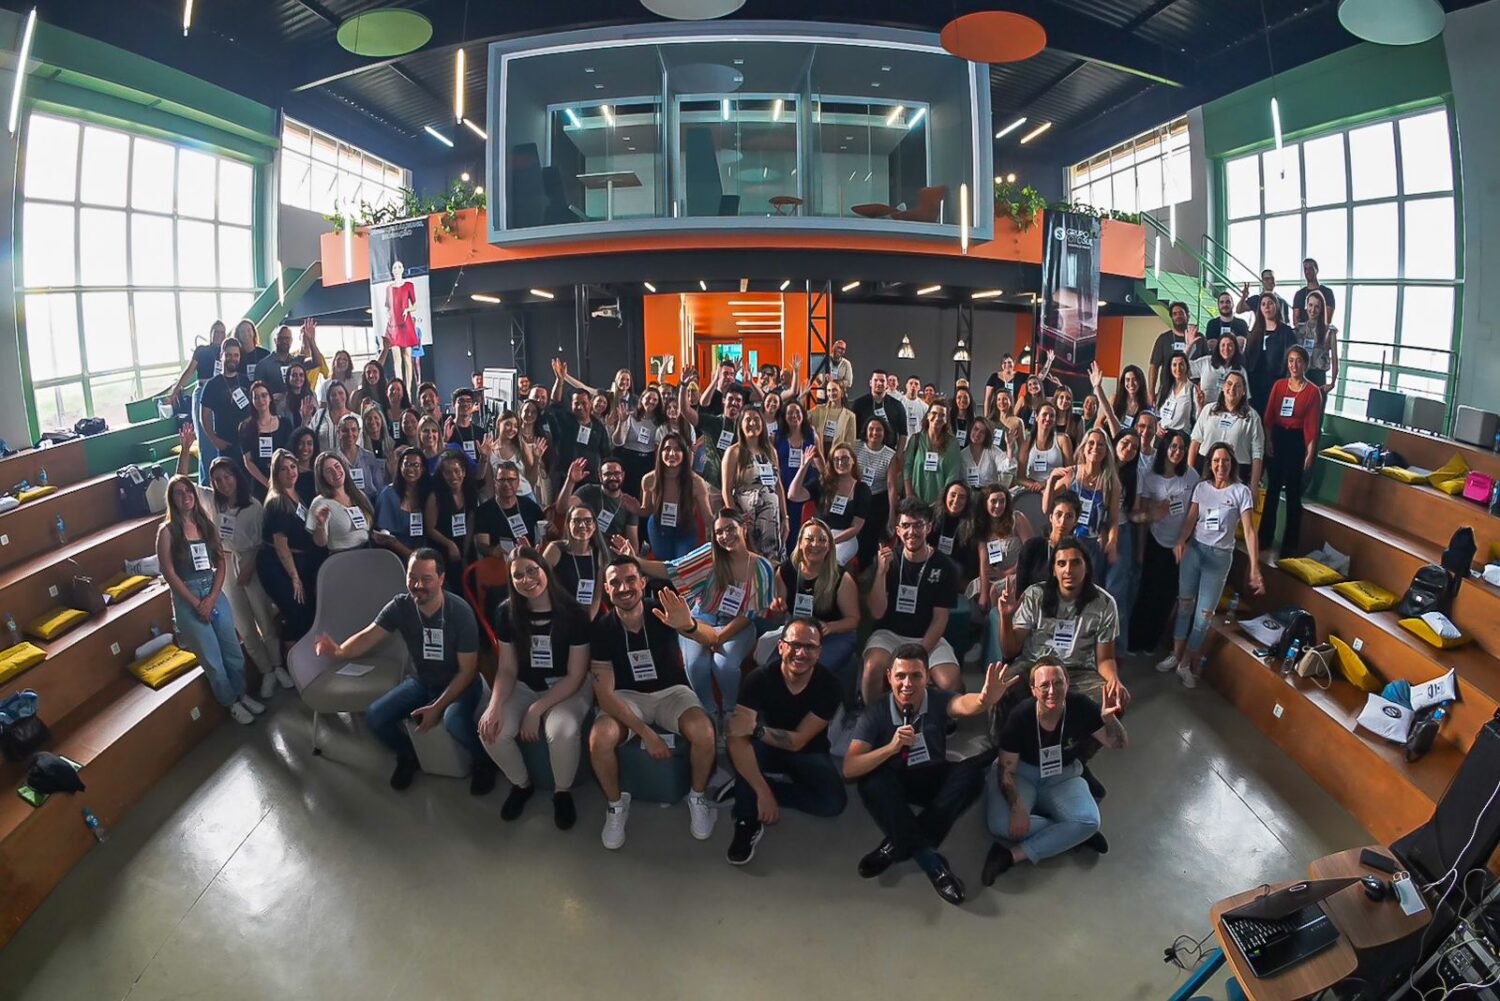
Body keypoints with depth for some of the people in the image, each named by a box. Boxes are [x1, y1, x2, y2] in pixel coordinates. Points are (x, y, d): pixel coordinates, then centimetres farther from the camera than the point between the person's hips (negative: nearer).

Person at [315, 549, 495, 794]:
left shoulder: (460, 612, -24)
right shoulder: (400, 606, -12)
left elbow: (467, 670, -20)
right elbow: (368, 636, -20)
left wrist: (438, 706, -25)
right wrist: (339, 651, -43)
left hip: (460, 683, -5)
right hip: (422, 680, 5)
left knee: (455, 721, -36)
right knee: (375, 716, -13)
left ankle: (484, 760, -4)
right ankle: (407, 756, 17)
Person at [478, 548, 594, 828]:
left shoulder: (572, 613, -19)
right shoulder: (507, 613, -8)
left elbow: (575, 676, -15)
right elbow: (507, 669, -4)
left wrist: (536, 710, -22)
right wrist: (495, 705, -23)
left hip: (568, 688, -3)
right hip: (525, 687, 4)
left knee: (563, 731, -35)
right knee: (490, 730, -24)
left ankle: (563, 792, -2)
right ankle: (522, 784, 7)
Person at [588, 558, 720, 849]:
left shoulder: (662, 614, -17)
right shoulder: (602, 628, -14)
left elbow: (713, 639, -31)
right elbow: (604, 692, -15)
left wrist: (689, 626, -56)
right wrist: (645, 732, -25)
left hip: (671, 691, 0)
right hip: (628, 696, 1)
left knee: (703, 732, -31)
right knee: (599, 740, -30)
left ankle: (698, 796, -1)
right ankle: (616, 803, -1)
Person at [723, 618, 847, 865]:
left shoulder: (828, 685, -22)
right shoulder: (760, 679, -25)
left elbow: (798, 741, -23)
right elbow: (736, 740, -33)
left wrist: (756, 729, -40)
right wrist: (763, 792, -42)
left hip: (808, 755, 1)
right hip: (766, 752, -1)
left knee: (834, 802, -27)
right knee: (736, 739, -33)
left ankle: (747, 790, -10)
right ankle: (747, 820, -20)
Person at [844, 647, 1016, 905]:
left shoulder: (937, 700, -17)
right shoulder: (875, 715, -18)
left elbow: (964, 704, -42)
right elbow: (849, 769, -28)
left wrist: (986, 699, -67)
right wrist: (891, 747, -42)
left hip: (935, 782, 1)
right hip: (896, 785, -1)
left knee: (973, 769, -27)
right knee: (871, 779, -33)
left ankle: (898, 845, -26)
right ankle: (931, 863, -34)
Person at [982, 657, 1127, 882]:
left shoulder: (1080, 707, -19)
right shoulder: (1020, 716, -25)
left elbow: (1118, 744, -8)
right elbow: (1006, 770, -16)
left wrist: (1109, 718, -29)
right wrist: (1017, 807, -32)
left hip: (1063, 776, 2)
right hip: (1022, 774, -2)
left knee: (1090, 821, -27)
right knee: (1000, 825, -29)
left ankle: (1013, 855, -22)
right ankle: (1071, 835, -8)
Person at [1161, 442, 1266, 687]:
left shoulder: (1241, 492, -7)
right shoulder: (1201, 487, 3)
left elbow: (1249, 530, -13)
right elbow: (1190, 519, -4)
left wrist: (1255, 570, -20)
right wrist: (1181, 540, -25)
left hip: (1220, 556, -2)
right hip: (1194, 550, 3)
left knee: (1204, 613, 1)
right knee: (1184, 604, 8)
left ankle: (1186, 664, 15)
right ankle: (1176, 655, 21)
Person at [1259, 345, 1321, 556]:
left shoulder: (1313, 391, -5)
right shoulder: (1278, 385, 5)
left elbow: (1312, 425, -8)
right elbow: (1269, 416, 4)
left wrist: (1310, 453, -11)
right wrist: (1268, 441, -5)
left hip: (1297, 441, -3)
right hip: (1276, 438, 3)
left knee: (1293, 491, 5)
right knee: (1272, 488, 10)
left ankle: (1290, 542, 15)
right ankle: (1265, 538, 18)